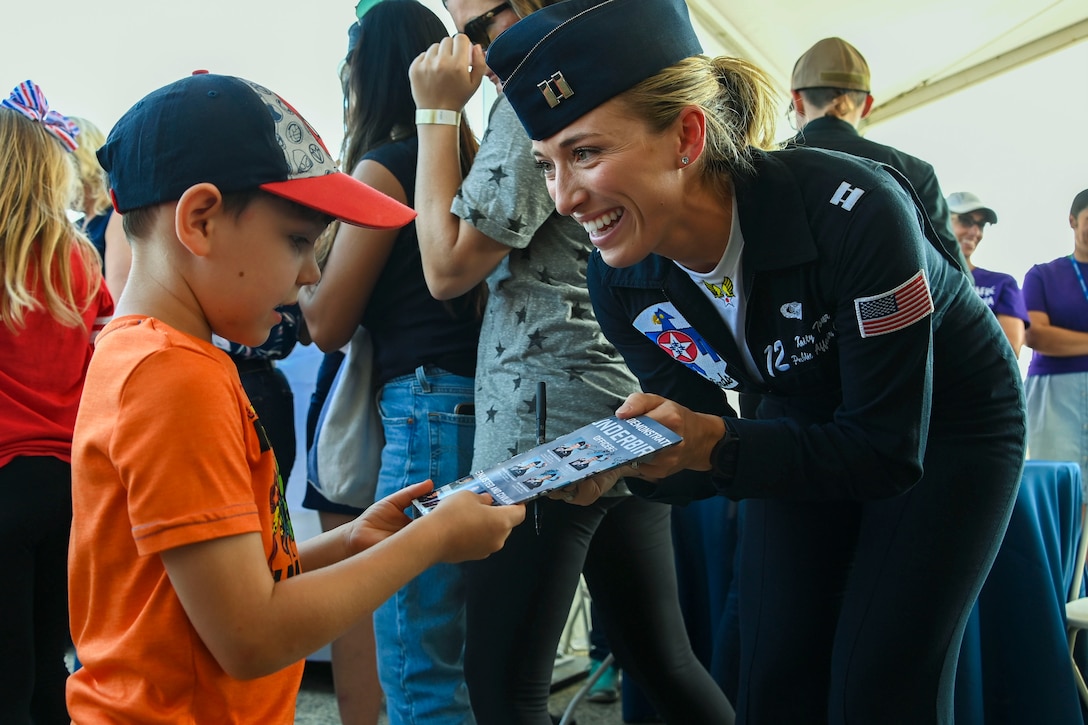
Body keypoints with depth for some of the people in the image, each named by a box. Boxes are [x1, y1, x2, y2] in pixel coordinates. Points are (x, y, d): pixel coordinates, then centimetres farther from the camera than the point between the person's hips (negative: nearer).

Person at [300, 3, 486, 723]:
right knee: (473, 648, 18)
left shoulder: (384, 166, -7)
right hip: (478, 400, 9)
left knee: (417, 667, -3)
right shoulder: (462, 156, 14)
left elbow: (327, 323, -4)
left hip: (428, 409, -9)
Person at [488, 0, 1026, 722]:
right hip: (809, 423, 5)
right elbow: (702, 448, -9)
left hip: (949, 424, -4)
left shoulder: (854, 213, -36)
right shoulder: (621, 283, -19)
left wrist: (714, 444, -43)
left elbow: (888, 451, -30)